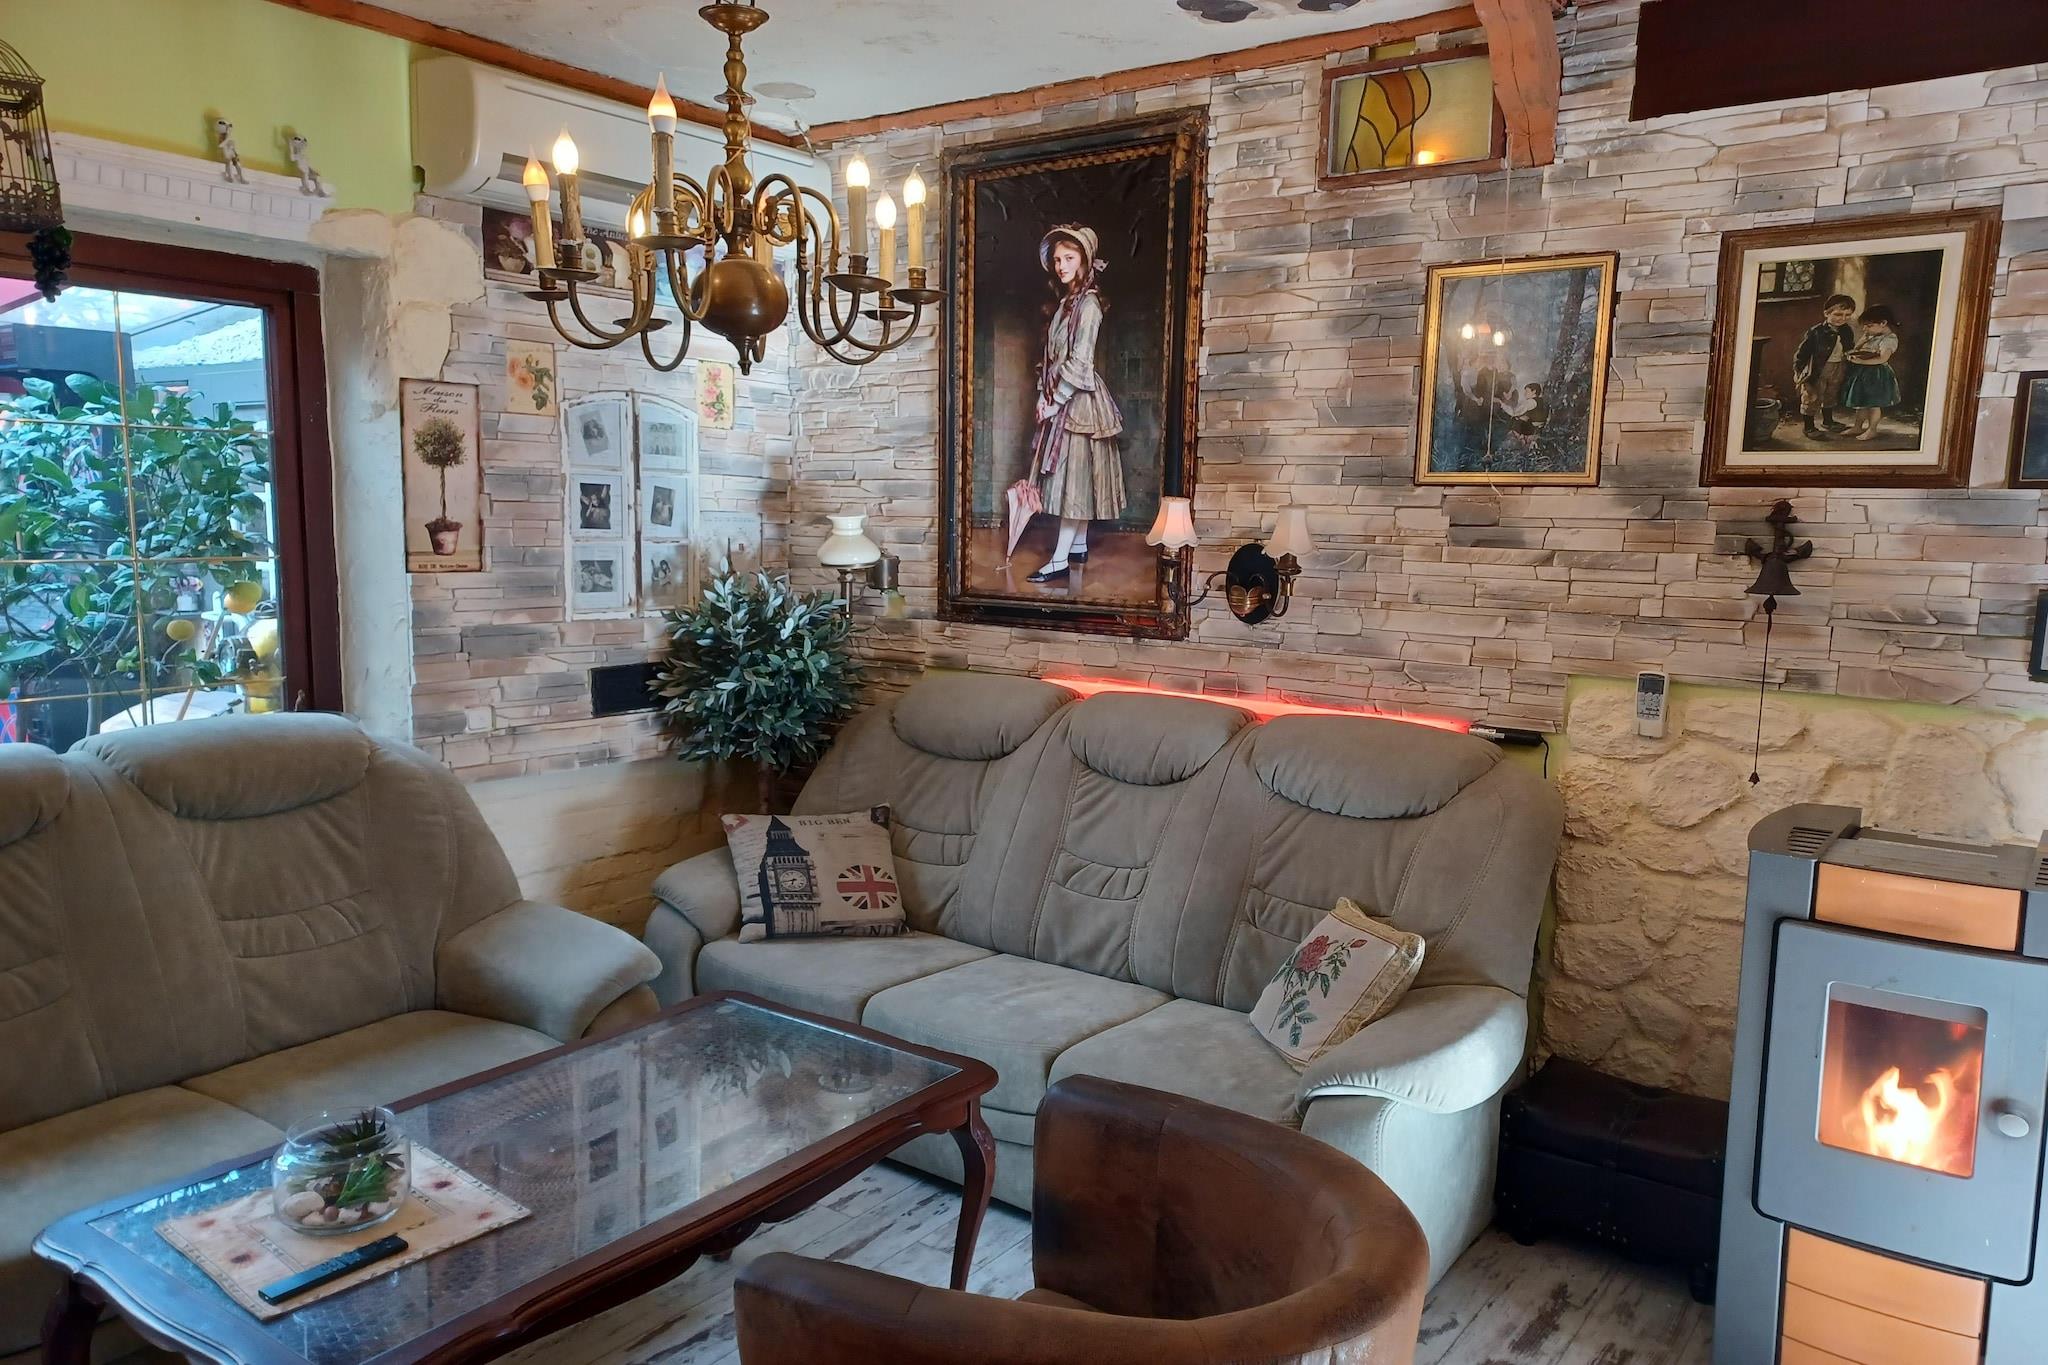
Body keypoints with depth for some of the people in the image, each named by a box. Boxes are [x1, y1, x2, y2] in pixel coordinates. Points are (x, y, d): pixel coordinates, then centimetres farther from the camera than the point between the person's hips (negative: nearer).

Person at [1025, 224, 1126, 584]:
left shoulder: (1087, 304, -13)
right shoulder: (1065, 302, 15)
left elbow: (1080, 362, -18)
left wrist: (1055, 400, -15)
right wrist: (1045, 396, 5)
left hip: (1078, 400, -9)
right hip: (1060, 398, 9)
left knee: (1074, 476, -9)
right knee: (1073, 476, 12)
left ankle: (1060, 560, -11)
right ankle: (1079, 547, 20)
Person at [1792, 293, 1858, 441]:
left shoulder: (1848, 331, -1)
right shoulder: (1816, 332, -20)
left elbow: (1849, 351, 12)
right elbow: (1802, 352, -16)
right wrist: (1798, 370, -18)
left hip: (1839, 369, 6)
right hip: (1817, 370, -6)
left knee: (1831, 396, 23)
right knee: (1812, 399, 4)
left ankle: (1828, 422, 41)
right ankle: (1809, 428, 16)